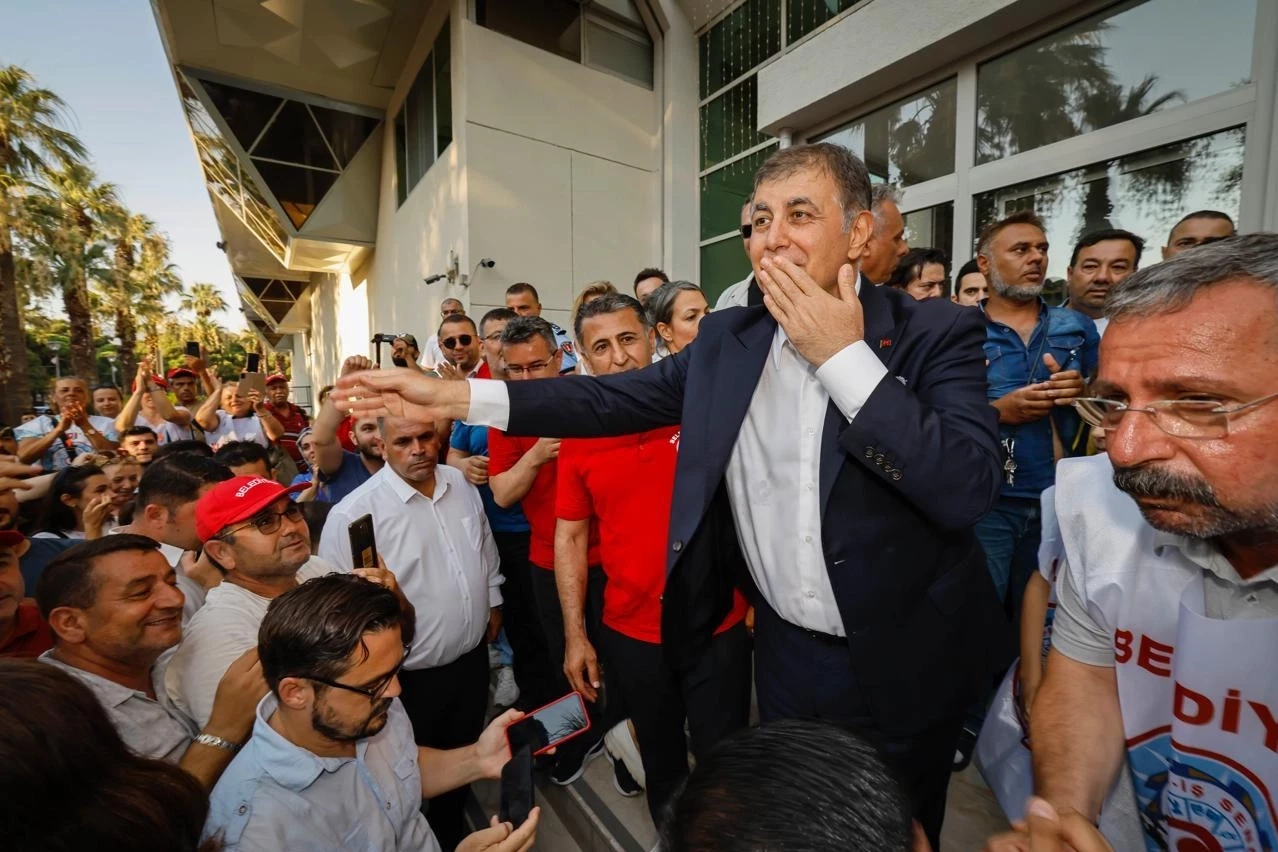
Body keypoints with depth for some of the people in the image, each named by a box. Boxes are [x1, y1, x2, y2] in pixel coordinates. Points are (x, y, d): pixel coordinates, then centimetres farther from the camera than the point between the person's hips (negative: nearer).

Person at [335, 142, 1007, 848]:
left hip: (902, 666, -2)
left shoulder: (936, 333, -13)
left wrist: (842, 356, -25)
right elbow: (610, 399, -5)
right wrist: (450, 397, -9)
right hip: (786, 652, 3)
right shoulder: (724, 341, -4)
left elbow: (967, 489, -24)